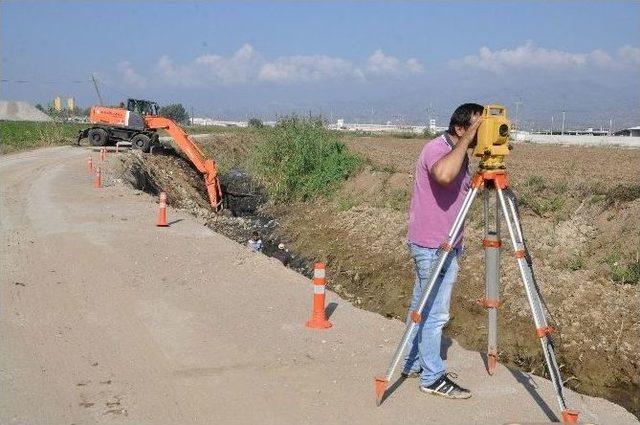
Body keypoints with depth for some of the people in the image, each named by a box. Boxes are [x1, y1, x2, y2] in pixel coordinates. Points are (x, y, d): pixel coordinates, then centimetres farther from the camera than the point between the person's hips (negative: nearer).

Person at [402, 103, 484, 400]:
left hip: (445, 245, 10)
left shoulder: (457, 152, 12)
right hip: (432, 247, -10)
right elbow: (443, 175, -43)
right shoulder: (437, 148, -19)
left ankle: (414, 364, 27)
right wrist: (467, 140, -33)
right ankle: (433, 378, 6)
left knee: (423, 308, 17)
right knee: (434, 312, -3)